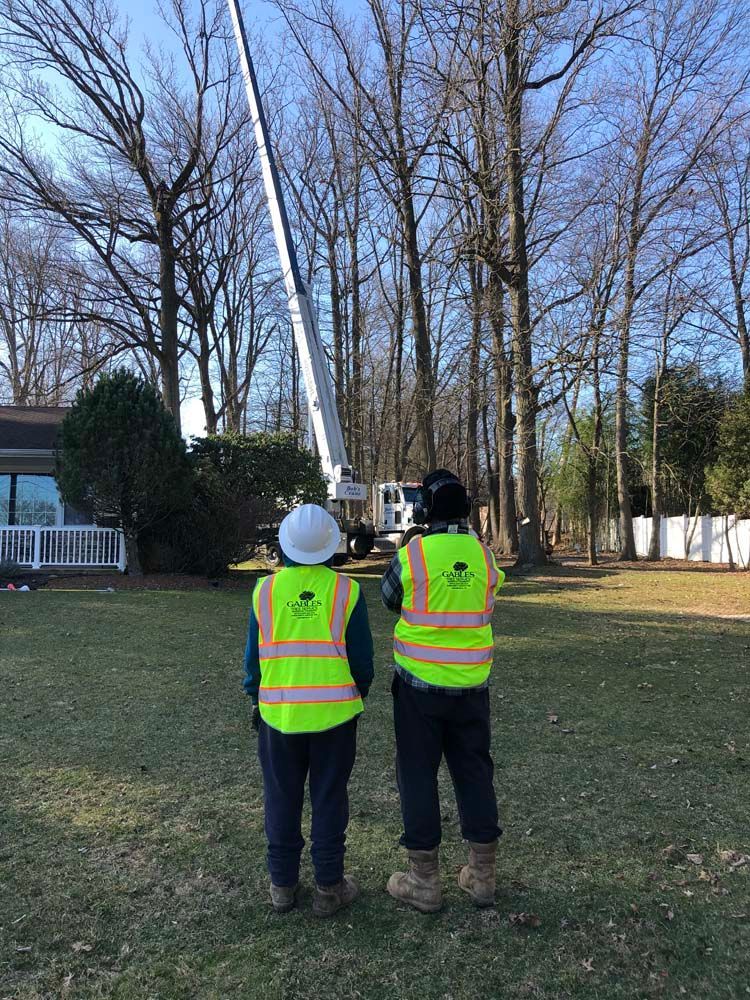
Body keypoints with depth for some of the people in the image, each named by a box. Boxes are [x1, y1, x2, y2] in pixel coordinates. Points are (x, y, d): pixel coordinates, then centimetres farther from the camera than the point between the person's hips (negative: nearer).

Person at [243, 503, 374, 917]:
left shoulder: (265, 589, -4)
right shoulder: (346, 590, -8)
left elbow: (253, 655, 4)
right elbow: (362, 657, -2)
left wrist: (256, 699, 18)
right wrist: (358, 696, 15)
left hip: (278, 713, 1)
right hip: (335, 712, -1)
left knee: (282, 800, 15)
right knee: (329, 800, 10)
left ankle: (283, 884, 25)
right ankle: (329, 887, 20)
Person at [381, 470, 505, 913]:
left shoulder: (411, 554, -13)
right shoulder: (484, 556, -3)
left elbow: (389, 598, 3)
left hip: (420, 685, -3)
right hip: (472, 686, 4)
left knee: (419, 775, 9)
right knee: (475, 773, 15)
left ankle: (425, 881, 17)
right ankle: (483, 876, 25)